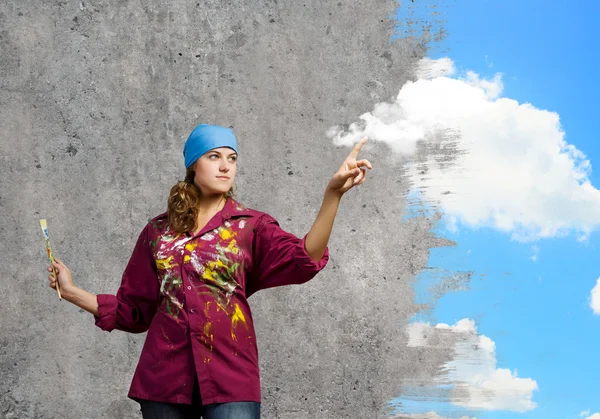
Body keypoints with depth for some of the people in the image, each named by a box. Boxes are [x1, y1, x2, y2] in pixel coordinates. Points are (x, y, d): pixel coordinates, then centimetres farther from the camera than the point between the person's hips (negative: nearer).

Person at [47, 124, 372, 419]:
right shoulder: (159, 230, 11)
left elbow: (304, 260, -16)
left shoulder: (251, 226, 4)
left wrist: (332, 193, -27)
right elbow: (134, 307, 18)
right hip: (165, 373, 2)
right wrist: (72, 292, 12)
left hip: (229, 372, -2)